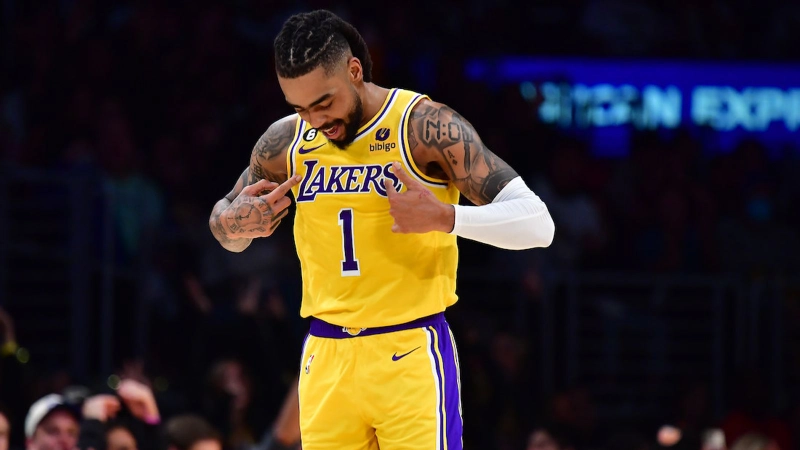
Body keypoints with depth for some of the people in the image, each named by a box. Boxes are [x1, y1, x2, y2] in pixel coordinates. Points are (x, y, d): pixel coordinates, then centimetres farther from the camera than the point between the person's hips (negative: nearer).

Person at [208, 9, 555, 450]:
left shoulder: (425, 128, -10)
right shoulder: (284, 143, 5)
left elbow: (537, 224, -13)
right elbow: (226, 230, 23)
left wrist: (444, 218, -30)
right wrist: (235, 222, -2)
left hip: (411, 353, -4)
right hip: (326, 359, 5)